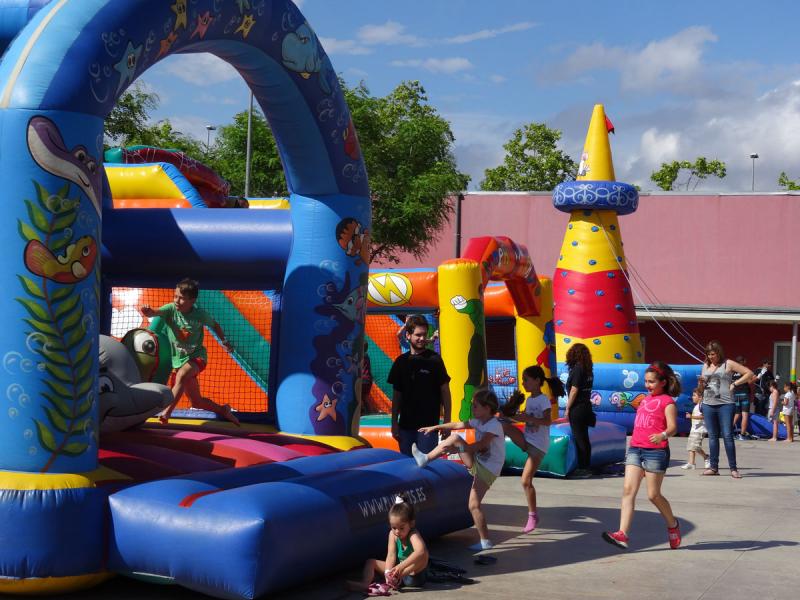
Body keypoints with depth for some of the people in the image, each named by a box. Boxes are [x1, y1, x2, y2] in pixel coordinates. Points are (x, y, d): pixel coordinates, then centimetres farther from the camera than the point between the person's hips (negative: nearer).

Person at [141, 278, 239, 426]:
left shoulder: (199, 314, -12)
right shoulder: (171, 309, -14)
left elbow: (215, 325, 8)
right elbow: (155, 313, -34)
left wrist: (224, 341, 5)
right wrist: (149, 312, -56)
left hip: (197, 356, -3)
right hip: (179, 359, 3)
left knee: (182, 375, -37)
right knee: (196, 402, 9)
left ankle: (166, 412, -37)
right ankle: (223, 410, 36)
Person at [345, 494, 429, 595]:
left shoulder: (413, 536, -21)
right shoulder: (393, 534, -4)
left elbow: (420, 551, -42)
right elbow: (391, 555, -14)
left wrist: (401, 566, -50)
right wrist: (388, 571, -33)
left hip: (414, 573, -6)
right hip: (399, 570, 6)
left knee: (423, 555, -34)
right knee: (371, 562, 2)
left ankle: (394, 580, -40)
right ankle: (365, 584, -30)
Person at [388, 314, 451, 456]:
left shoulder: (434, 360, -5)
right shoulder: (401, 361, 5)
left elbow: (445, 392, -3)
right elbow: (396, 394, 11)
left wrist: (447, 423, -6)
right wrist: (394, 423, 8)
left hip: (428, 424, -4)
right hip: (406, 424, 4)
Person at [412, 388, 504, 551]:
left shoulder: (494, 426, -18)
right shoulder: (478, 422, 10)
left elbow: (481, 444, -30)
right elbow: (458, 425, 17)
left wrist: (456, 449, -34)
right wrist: (436, 427, 12)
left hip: (487, 470, -8)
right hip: (477, 464, 8)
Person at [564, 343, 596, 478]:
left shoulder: (577, 368, -14)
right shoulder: (588, 370, 9)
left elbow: (574, 390, -17)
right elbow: (586, 389, 12)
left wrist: (567, 408, -11)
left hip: (577, 408, -8)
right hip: (586, 406, 8)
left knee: (579, 438, -3)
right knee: (583, 438, 13)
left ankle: (583, 468, 1)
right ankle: (585, 467, 19)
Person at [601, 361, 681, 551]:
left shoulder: (667, 401, -3)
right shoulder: (645, 399, 21)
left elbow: (673, 426, -16)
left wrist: (663, 435, -35)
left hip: (656, 451, -6)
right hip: (635, 449, 7)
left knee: (654, 495, 1)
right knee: (628, 490, -8)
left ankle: (672, 525, 28)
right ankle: (622, 535, -17)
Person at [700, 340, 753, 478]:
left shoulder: (728, 364, 0)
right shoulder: (706, 366, 14)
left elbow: (749, 373, -2)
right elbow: (702, 388, 22)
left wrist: (734, 384, -5)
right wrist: (701, 383, -1)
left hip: (725, 405, -5)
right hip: (708, 405, 5)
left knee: (727, 436, -7)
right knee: (712, 436, 7)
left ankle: (733, 468, -4)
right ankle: (714, 467, 12)